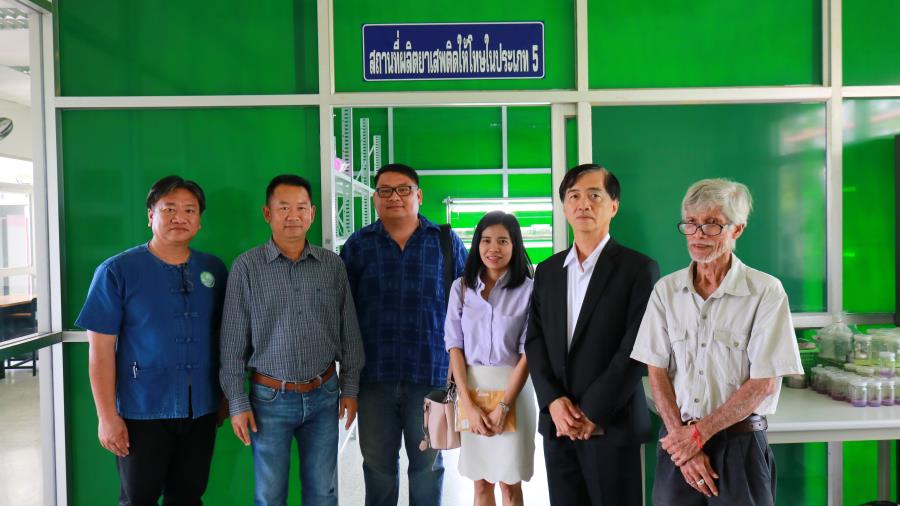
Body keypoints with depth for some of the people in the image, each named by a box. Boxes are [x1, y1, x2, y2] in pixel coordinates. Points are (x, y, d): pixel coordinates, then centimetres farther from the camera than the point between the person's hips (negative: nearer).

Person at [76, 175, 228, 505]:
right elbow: (101, 349, -9)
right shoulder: (117, 272, -8)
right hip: (142, 413, -3)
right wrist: (107, 416, -12)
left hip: (201, 410, 4)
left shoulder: (214, 270, 3)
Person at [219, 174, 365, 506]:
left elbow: (349, 332, 6)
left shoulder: (332, 265, 2)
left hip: (324, 395, 2)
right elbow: (233, 342, -3)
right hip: (271, 398, -2)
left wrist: (350, 388, 5)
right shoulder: (247, 267, -5)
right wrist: (237, 403, -5)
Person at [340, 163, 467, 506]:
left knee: (427, 464, 13)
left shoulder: (446, 242, 2)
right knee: (378, 464, 14)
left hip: (431, 373, -1)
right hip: (373, 375, 1)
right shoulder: (358, 244, 4)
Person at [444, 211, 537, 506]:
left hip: (511, 389, -2)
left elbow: (528, 353, -7)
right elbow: (454, 346, -1)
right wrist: (468, 405, -10)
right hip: (470, 389, 3)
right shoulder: (461, 287, 3)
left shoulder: (528, 290, -5)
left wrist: (503, 406, -13)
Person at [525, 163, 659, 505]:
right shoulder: (548, 270, 11)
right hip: (557, 425, 4)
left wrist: (592, 413, -13)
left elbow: (635, 349, -10)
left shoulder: (639, 269, -4)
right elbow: (534, 341, 6)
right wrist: (554, 402, -7)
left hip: (612, 426, -4)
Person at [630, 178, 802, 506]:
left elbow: (764, 384, -10)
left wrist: (699, 433, -11)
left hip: (739, 442, -2)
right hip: (677, 439, 3)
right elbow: (657, 372, 1)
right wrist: (680, 435, -8)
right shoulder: (666, 290, 1)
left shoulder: (766, 291, -8)